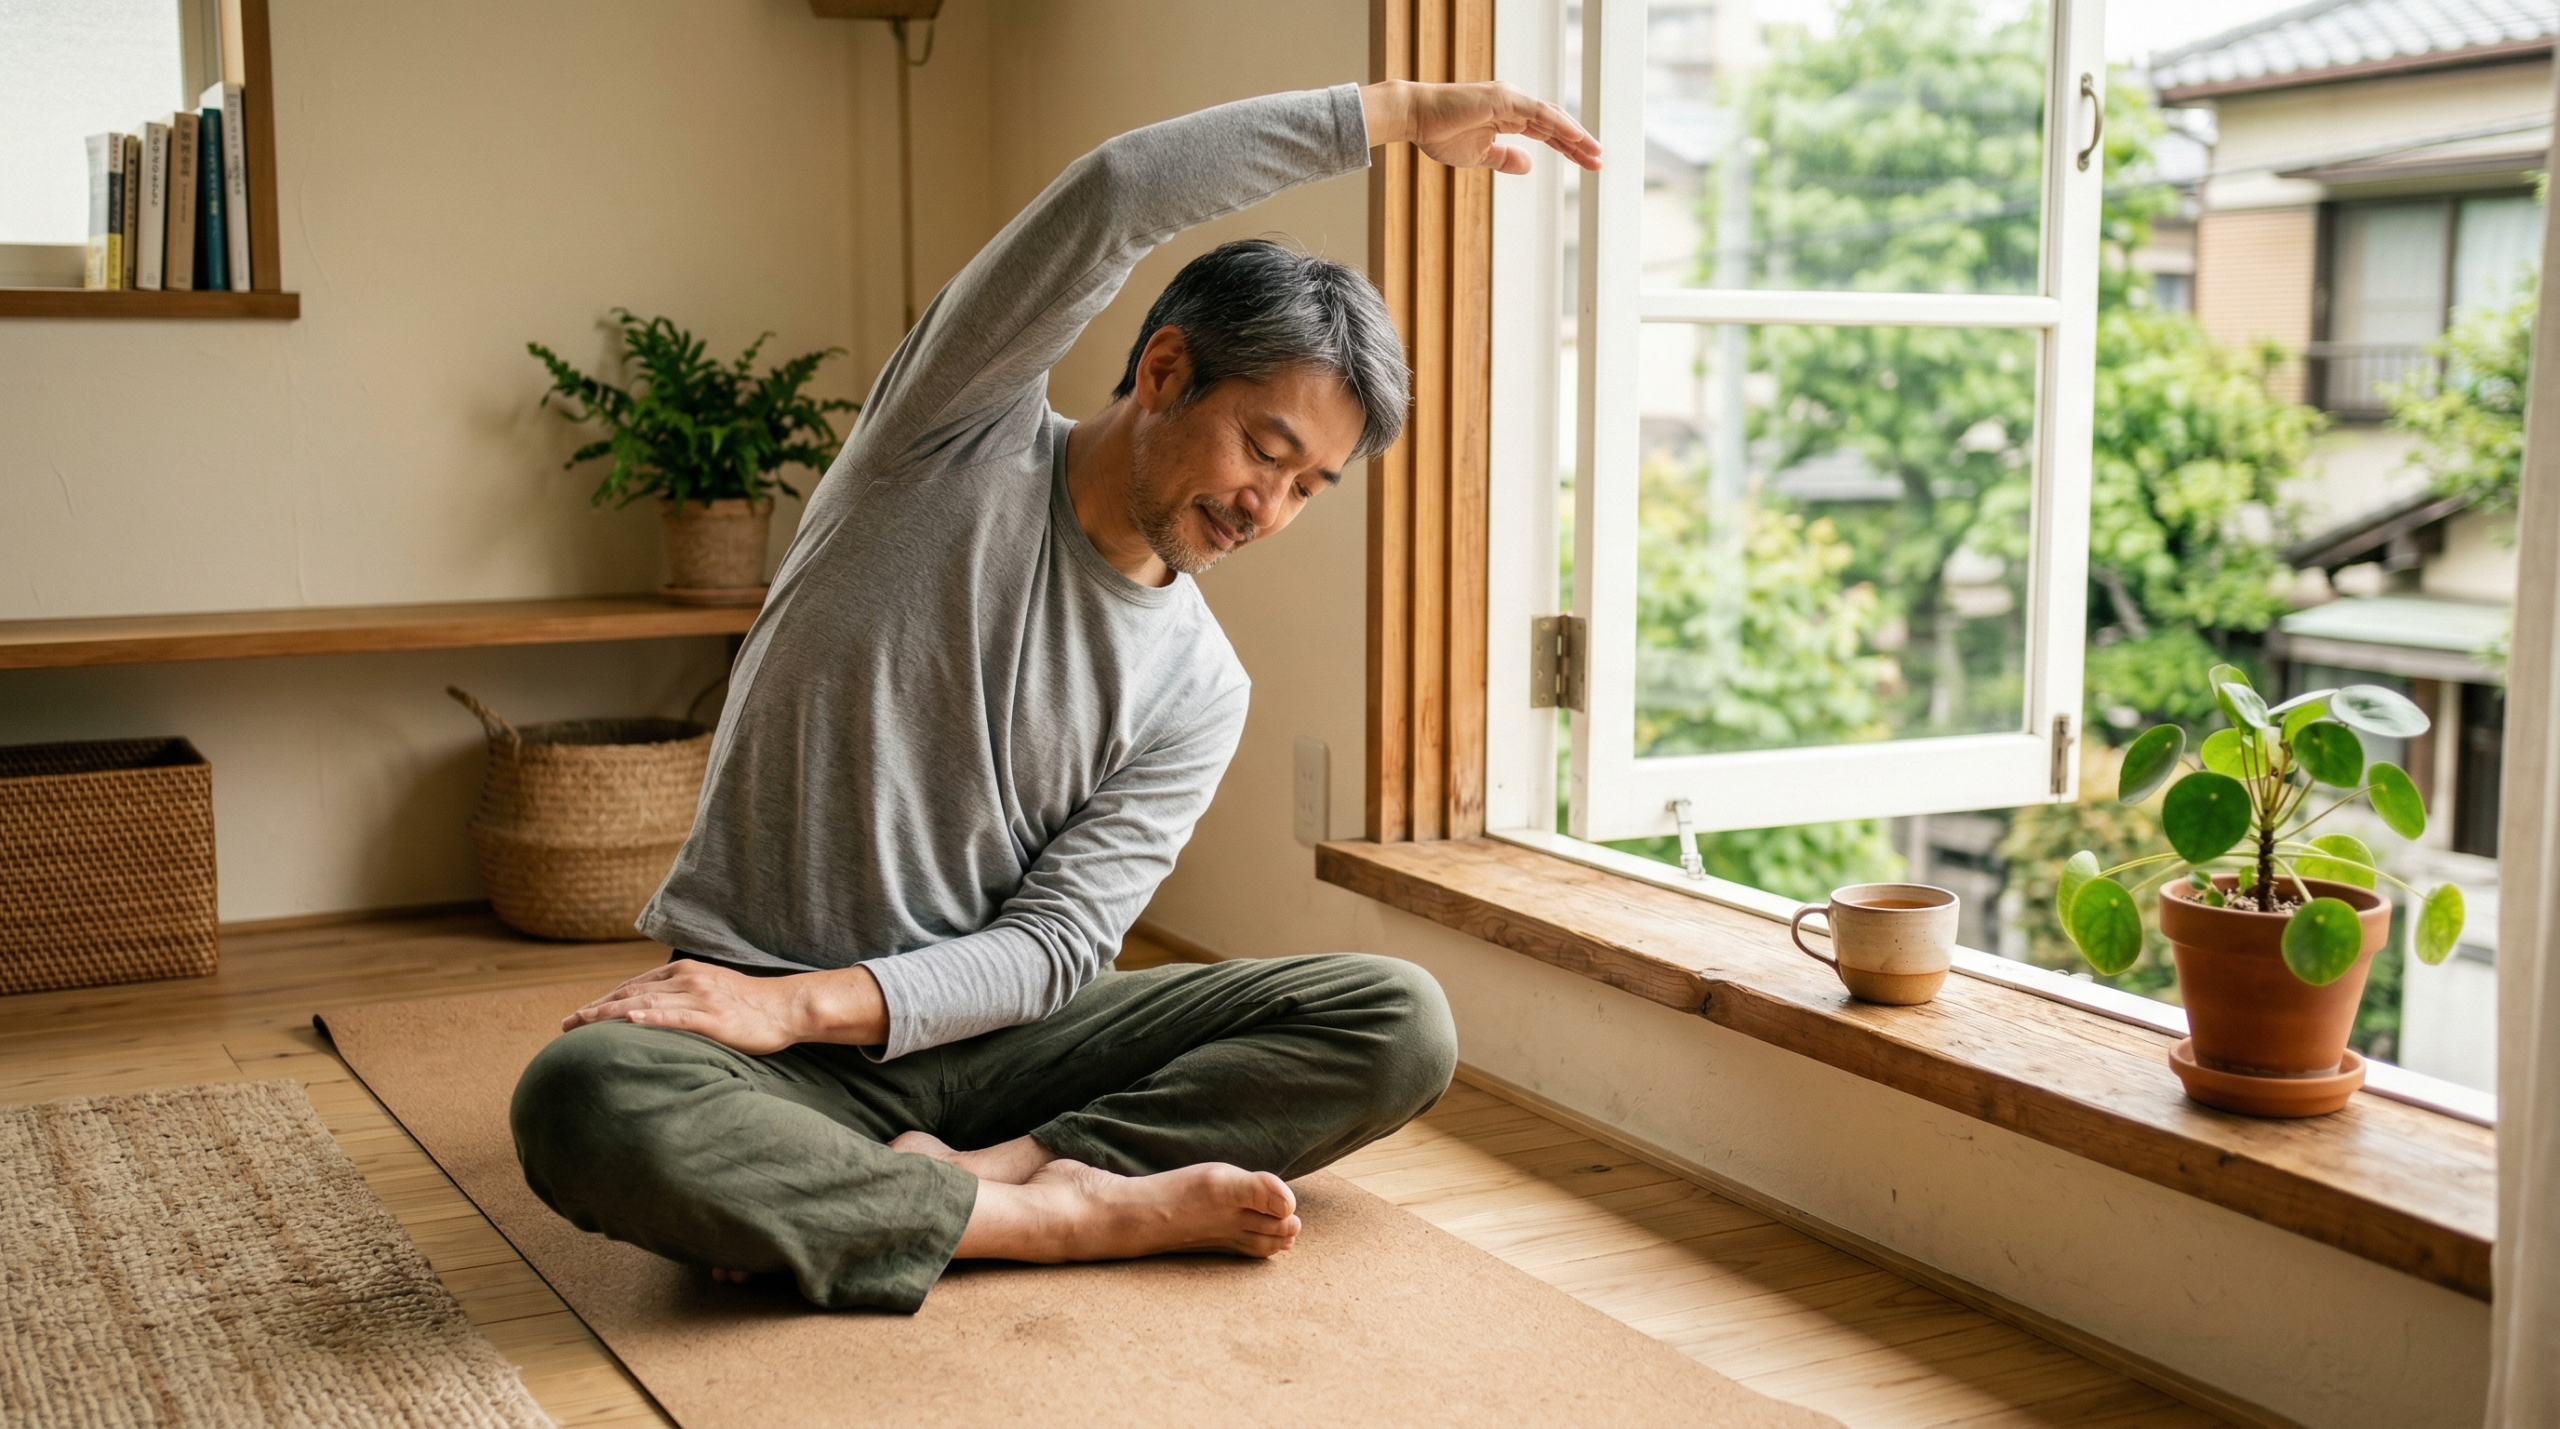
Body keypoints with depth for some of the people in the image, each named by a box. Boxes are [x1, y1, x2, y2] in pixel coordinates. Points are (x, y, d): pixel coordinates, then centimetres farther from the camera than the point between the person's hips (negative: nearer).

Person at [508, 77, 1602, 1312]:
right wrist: (1399, 113, -14)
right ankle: (1104, 1211, -26)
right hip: (767, 1027, -2)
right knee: (584, 1102, -38)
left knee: (1400, 1022, -14)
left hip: (987, 1030, 3)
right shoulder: (959, 436, -5)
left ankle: (990, 1171, -27)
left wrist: (809, 1001, -22)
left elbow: (1055, 944, -7)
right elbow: (1114, 198, -21)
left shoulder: (1198, 690, 2)